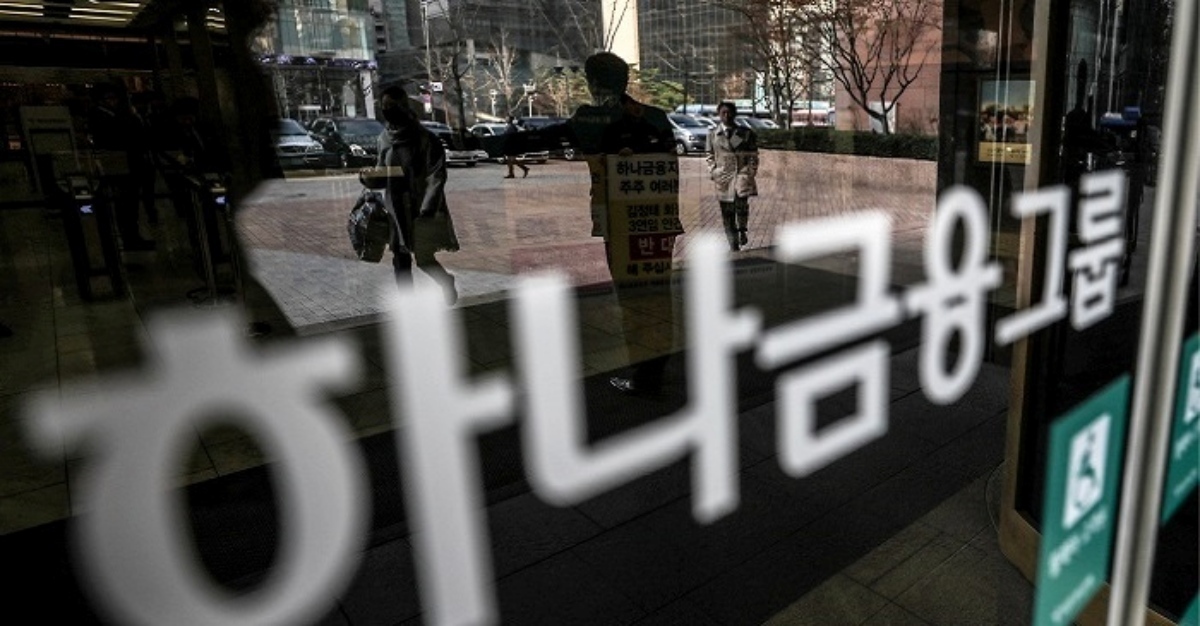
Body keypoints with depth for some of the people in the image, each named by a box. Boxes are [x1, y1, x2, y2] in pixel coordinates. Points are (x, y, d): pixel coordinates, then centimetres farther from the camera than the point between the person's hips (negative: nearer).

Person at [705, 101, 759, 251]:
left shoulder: (746, 134, 6)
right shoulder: (713, 135, 9)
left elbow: (753, 156, 10)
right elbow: (709, 157, 16)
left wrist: (751, 171, -1)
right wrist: (713, 173, 4)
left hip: (742, 172, -1)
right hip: (723, 175, 1)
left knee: (741, 199, -27)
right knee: (727, 212, 1)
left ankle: (742, 230, -2)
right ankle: (734, 244, 13)